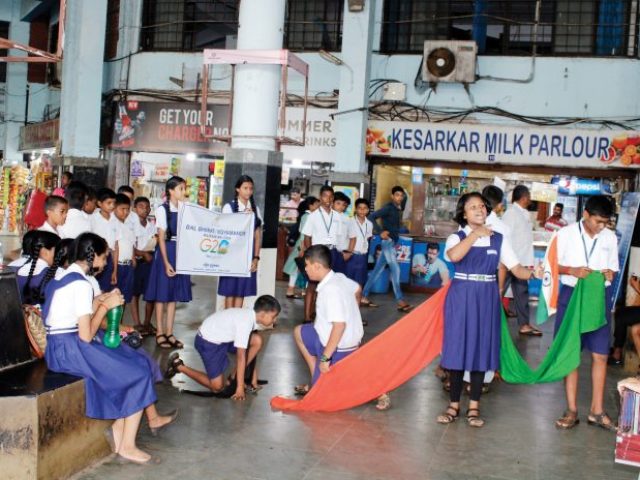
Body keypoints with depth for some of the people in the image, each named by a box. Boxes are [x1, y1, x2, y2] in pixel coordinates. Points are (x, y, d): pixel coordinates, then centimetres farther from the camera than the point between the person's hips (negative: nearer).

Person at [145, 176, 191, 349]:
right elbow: (161, 238, -9)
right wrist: (166, 263, -14)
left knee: (174, 294, 9)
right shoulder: (163, 209, -6)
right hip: (166, 252, -5)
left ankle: (169, 332, 16)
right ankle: (160, 333, 10)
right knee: (162, 294, 2)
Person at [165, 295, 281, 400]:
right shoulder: (245, 321, -31)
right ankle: (179, 366, 6)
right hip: (208, 342, -8)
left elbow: (250, 348, 5)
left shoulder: (251, 316, -4)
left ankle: (238, 376, 5)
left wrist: (253, 376, 7)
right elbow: (241, 356, -28)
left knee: (257, 341, -9)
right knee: (218, 387, -6)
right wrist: (240, 387, -23)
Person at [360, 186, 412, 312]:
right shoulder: (388, 207, -11)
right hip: (388, 241, -9)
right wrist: (380, 232, -20)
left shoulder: (398, 209, 14)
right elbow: (371, 217, -18)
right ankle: (400, 301, -9)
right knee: (395, 269, -10)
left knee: (377, 270, 9)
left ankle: (364, 297, 14)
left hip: (392, 241, 9)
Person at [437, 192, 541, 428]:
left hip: (487, 299, 2)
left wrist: (532, 273, -21)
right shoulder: (457, 238, -2)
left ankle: (474, 407, 16)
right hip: (461, 297, -2)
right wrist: (475, 234, -19)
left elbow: (516, 268, -1)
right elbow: (453, 256, -25)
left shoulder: (498, 239, 5)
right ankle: (454, 405, 15)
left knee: (481, 349, 5)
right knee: (457, 348, 2)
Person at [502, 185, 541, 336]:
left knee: (522, 292, 11)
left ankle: (524, 325, 16)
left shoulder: (524, 214, 13)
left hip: (521, 262, 9)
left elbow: (526, 240, 15)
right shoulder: (511, 213, -13)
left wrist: (529, 262, 14)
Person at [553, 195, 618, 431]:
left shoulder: (610, 238, 4)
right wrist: (572, 270, -18)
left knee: (600, 355, 4)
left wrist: (610, 273, -9)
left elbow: (614, 268, 14)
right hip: (571, 294, -2)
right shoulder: (566, 234, -4)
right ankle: (572, 410, 13)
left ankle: (597, 411, 15)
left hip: (600, 297, 2)